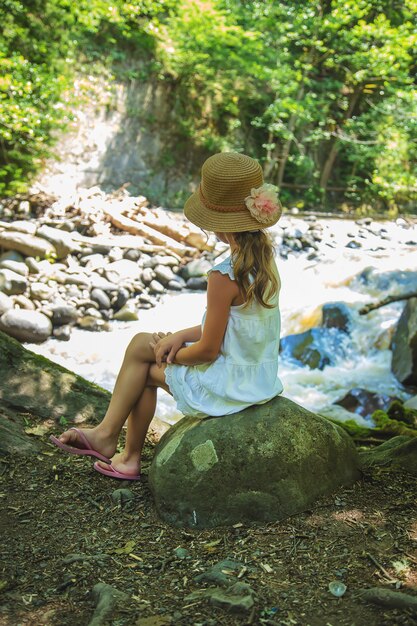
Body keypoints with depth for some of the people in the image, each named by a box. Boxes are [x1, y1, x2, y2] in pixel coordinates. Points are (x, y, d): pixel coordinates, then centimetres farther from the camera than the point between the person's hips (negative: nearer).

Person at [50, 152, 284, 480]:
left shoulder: (224, 277, -26)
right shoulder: (265, 258, 1)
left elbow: (207, 351, -20)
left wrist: (171, 351, 1)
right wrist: (181, 336, 3)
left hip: (229, 385, -8)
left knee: (144, 370, 8)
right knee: (141, 342, 12)